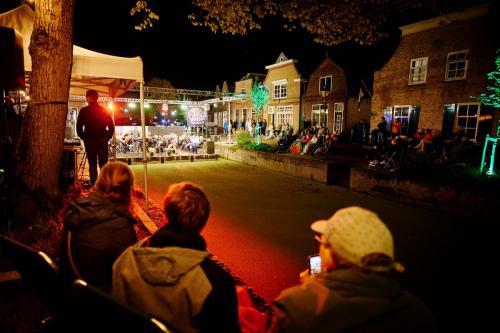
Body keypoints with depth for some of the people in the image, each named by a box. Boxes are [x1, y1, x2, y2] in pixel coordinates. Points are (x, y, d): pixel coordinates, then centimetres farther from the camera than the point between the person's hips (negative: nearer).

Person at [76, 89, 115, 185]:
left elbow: (79, 127, -5)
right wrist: (107, 137, 11)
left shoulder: (84, 111, -2)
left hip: (89, 141, -2)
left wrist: (84, 138, 7)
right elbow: (111, 127, 3)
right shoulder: (104, 110, 5)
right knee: (103, 164, 6)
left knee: (92, 165, 3)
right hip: (103, 140, 2)